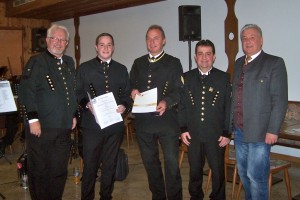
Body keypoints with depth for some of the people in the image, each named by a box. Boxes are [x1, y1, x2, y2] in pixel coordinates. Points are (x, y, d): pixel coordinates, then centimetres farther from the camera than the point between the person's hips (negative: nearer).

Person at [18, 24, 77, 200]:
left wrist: (74, 115, 15)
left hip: (64, 128, 6)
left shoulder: (69, 63, 15)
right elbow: (26, 91, -12)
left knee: (60, 171, 12)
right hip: (41, 127, -5)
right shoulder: (36, 62, -4)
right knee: (39, 171, 4)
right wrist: (33, 119, -17)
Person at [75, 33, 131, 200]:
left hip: (115, 124, 3)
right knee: (90, 165, 1)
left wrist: (124, 106, -8)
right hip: (92, 124, -2)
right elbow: (78, 93, 3)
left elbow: (127, 94, 11)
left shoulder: (121, 70, 12)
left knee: (110, 165, 12)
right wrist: (87, 104, -15)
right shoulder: (85, 68, 6)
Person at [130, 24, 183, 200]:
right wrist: (133, 92, -7)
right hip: (143, 120, 4)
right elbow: (131, 86, 16)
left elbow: (179, 90, -5)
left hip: (166, 119, -4)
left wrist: (167, 102, -23)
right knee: (150, 162, 14)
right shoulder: (138, 63, 15)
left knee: (171, 162, -5)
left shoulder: (173, 63, 3)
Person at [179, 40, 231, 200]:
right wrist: (183, 129, 0)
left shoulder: (224, 78, 0)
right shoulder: (186, 78, 6)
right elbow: (182, 106, 6)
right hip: (193, 135, 2)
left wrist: (227, 133, -5)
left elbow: (229, 107, -1)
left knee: (218, 171, 9)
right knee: (194, 170, 14)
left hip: (216, 135, -2)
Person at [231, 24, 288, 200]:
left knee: (256, 176, -3)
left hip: (259, 132, -6)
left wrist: (273, 131, -15)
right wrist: (230, 125, 10)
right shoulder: (239, 64, 13)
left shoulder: (275, 63, -6)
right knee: (244, 173, 16)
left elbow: (280, 100, -11)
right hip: (239, 130, 6)